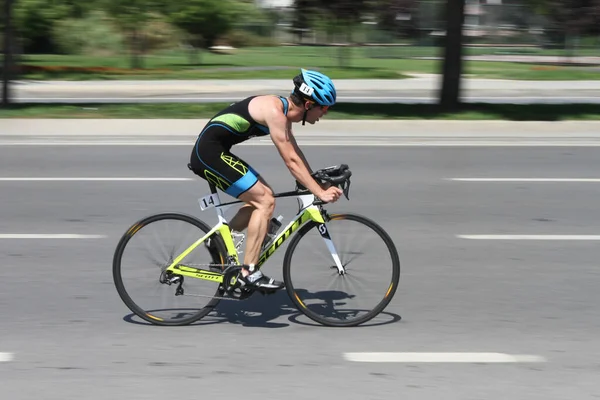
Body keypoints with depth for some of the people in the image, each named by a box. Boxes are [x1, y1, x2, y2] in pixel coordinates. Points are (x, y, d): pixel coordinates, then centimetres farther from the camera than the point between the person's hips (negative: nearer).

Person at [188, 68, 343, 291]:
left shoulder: (283, 109, 10)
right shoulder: (275, 111, -19)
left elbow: (295, 152, 20)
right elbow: (291, 160, -22)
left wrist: (318, 181, 15)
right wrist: (320, 193, -21)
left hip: (215, 152, 10)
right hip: (210, 152, -10)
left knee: (262, 196, 14)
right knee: (265, 201, -11)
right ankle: (248, 272, -9)